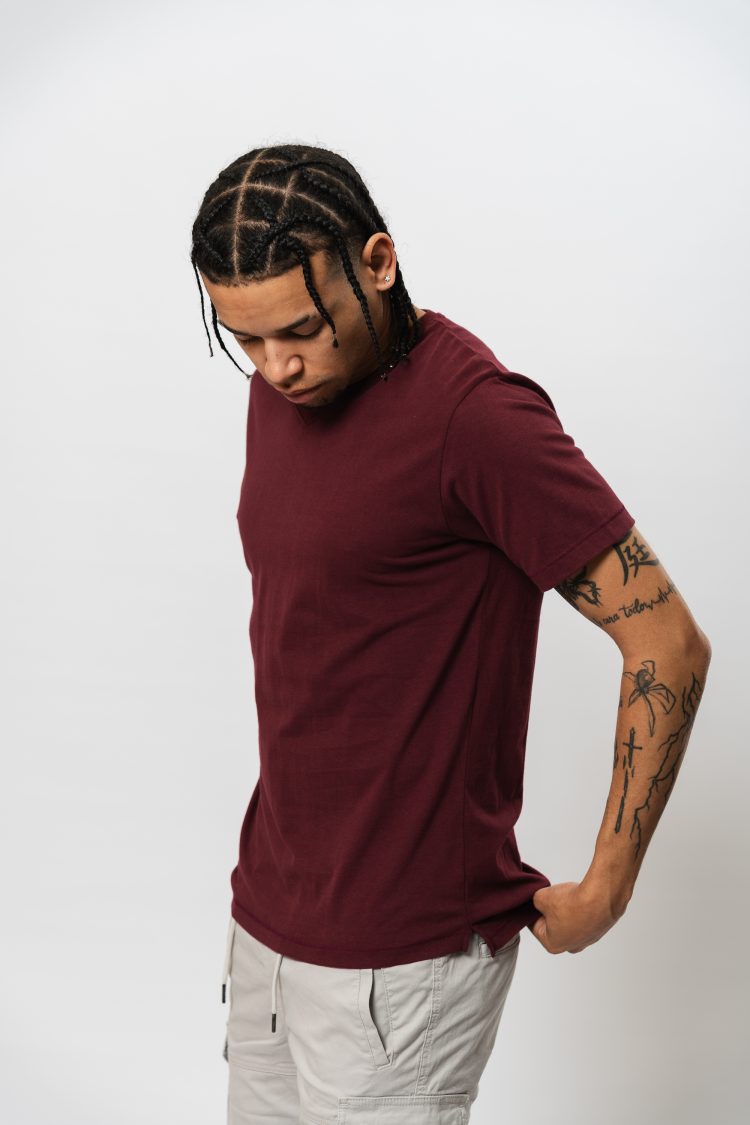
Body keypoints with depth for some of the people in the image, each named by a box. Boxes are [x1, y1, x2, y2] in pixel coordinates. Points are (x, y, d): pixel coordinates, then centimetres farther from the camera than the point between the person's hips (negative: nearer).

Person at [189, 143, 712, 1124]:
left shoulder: (475, 412, -20)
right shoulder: (283, 387, 6)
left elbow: (668, 643, -18)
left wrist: (605, 891, -12)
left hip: (401, 958, -8)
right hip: (269, 911, 8)